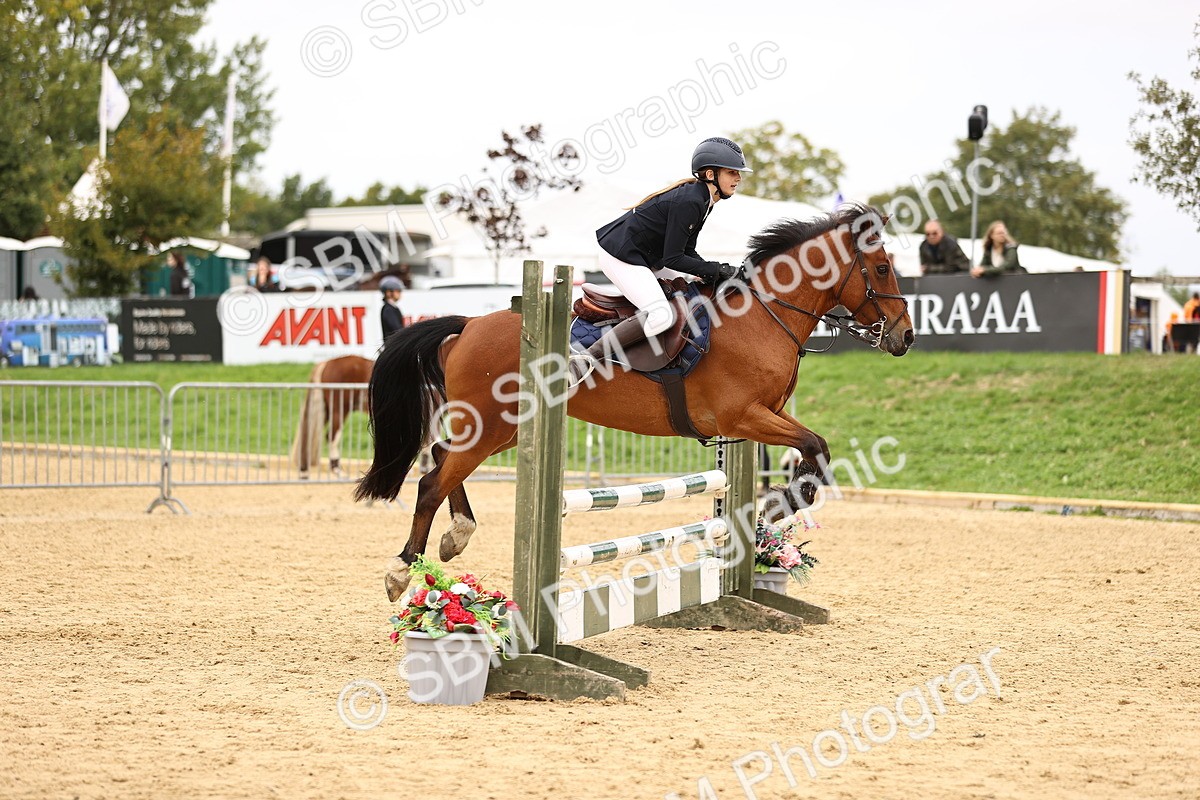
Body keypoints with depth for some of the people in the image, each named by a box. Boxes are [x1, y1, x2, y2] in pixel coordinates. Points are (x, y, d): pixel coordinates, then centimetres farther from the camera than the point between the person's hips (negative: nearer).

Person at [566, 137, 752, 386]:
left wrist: (715, 272, -3)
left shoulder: (702, 200, 8)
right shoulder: (688, 202, -23)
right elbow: (672, 258, -22)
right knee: (661, 316, -25)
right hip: (620, 256, -11)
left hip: (644, 257, 11)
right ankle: (586, 359, -25)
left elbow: (687, 252, 13)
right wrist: (715, 270, -16)